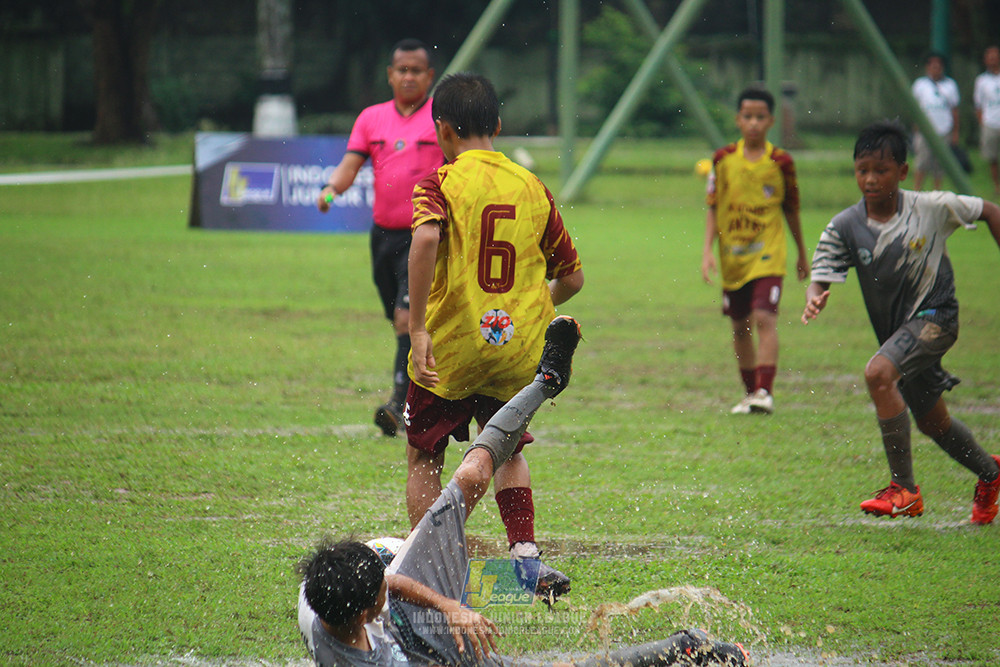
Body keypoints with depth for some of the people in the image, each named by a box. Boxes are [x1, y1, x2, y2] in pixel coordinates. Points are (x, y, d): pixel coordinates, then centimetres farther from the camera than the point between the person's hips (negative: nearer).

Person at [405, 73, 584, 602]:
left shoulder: (439, 184, -6)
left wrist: (418, 327, -26)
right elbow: (572, 277, 12)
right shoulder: (533, 187, 7)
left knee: (423, 459, 14)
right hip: (519, 350, 4)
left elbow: (426, 240, -28)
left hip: (450, 347, -4)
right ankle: (525, 554, 10)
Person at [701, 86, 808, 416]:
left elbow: (791, 209, 9)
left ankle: (765, 391, -20)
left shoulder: (781, 162, -3)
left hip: (768, 255, -3)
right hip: (732, 257, 3)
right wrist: (707, 250, -5)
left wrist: (802, 253, 18)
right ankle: (750, 392, 23)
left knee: (764, 318, -18)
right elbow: (712, 207, 5)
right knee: (740, 326, 10)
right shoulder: (723, 159, 1)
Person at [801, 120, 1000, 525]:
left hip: (934, 316, -5)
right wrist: (814, 299, -36)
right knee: (931, 423, 19)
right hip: (896, 331, 5)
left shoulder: (931, 209, -13)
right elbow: (822, 276, -12)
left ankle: (905, 490, -25)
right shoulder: (844, 227, -8)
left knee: (878, 373, -30)